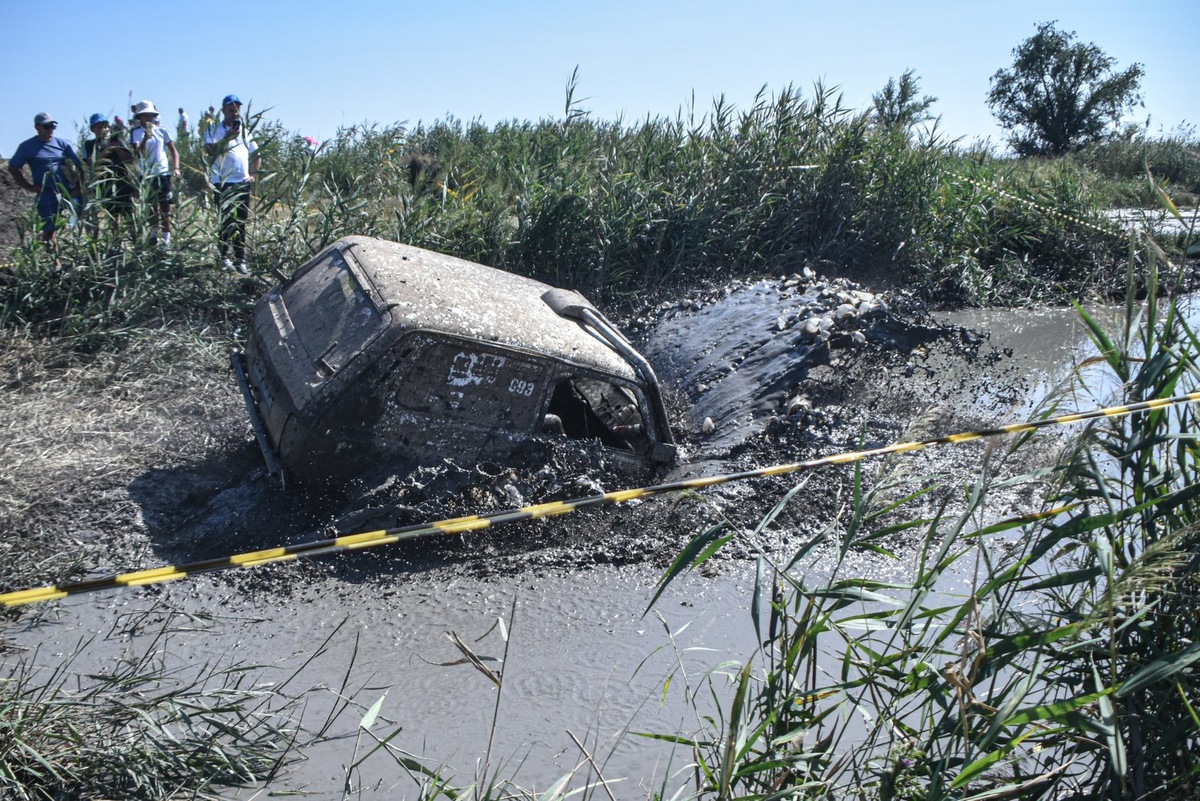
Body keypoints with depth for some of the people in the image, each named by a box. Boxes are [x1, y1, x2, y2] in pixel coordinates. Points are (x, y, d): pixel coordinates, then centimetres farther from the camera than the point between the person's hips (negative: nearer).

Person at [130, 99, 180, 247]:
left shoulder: (162, 131, 8)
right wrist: (145, 139, -29)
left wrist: (175, 167, -4)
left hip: (164, 172, 2)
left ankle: (166, 239, 5)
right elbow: (137, 152, -12)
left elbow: (173, 150, 10)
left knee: (166, 207, 1)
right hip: (147, 174, -2)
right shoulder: (137, 132, 1)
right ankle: (155, 236, 5)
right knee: (153, 206, -2)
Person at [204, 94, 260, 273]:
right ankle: (223, 256, 8)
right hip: (223, 182, -4)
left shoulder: (245, 131, 15)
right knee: (226, 221, -1)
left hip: (243, 183, 4)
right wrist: (227, 138, -26)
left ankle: (240, 259, 8)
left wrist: (253, 175, 10)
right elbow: (209, 150, -16)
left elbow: (256, 155, 22)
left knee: (241, 223, 5)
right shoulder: (215, 130, 0)